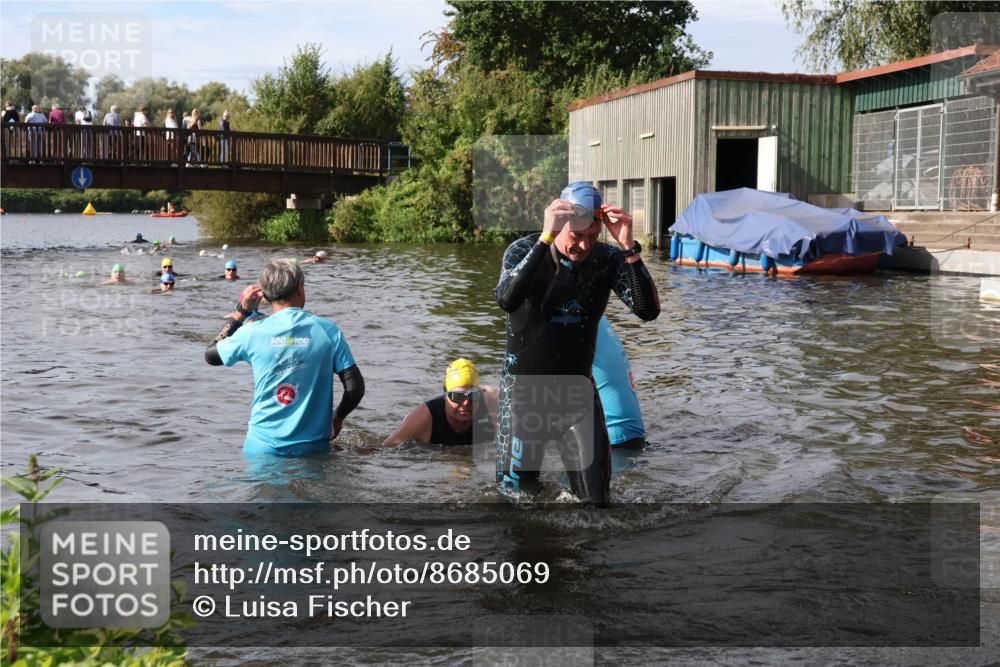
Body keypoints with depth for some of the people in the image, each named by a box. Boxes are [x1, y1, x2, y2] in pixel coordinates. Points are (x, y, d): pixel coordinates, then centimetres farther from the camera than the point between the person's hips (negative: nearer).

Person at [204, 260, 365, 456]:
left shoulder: (252, 332, -4)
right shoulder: (328, 331, -4)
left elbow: (211, 355, 16)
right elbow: (355, 387, -3)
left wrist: (241, 312, 19)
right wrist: (337, 417, 16)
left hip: (261, 447, 1)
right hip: (312, 448, 0)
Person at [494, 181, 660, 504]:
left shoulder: (607, 259, -8)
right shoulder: (524, 250, -15)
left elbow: (648, 311, -20)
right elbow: (506, 301, -35)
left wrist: (629, 248, -31)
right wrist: (546, 238, -41)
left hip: (577, 389, 2)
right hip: (524, 387, -2)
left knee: (596, 497, 5)